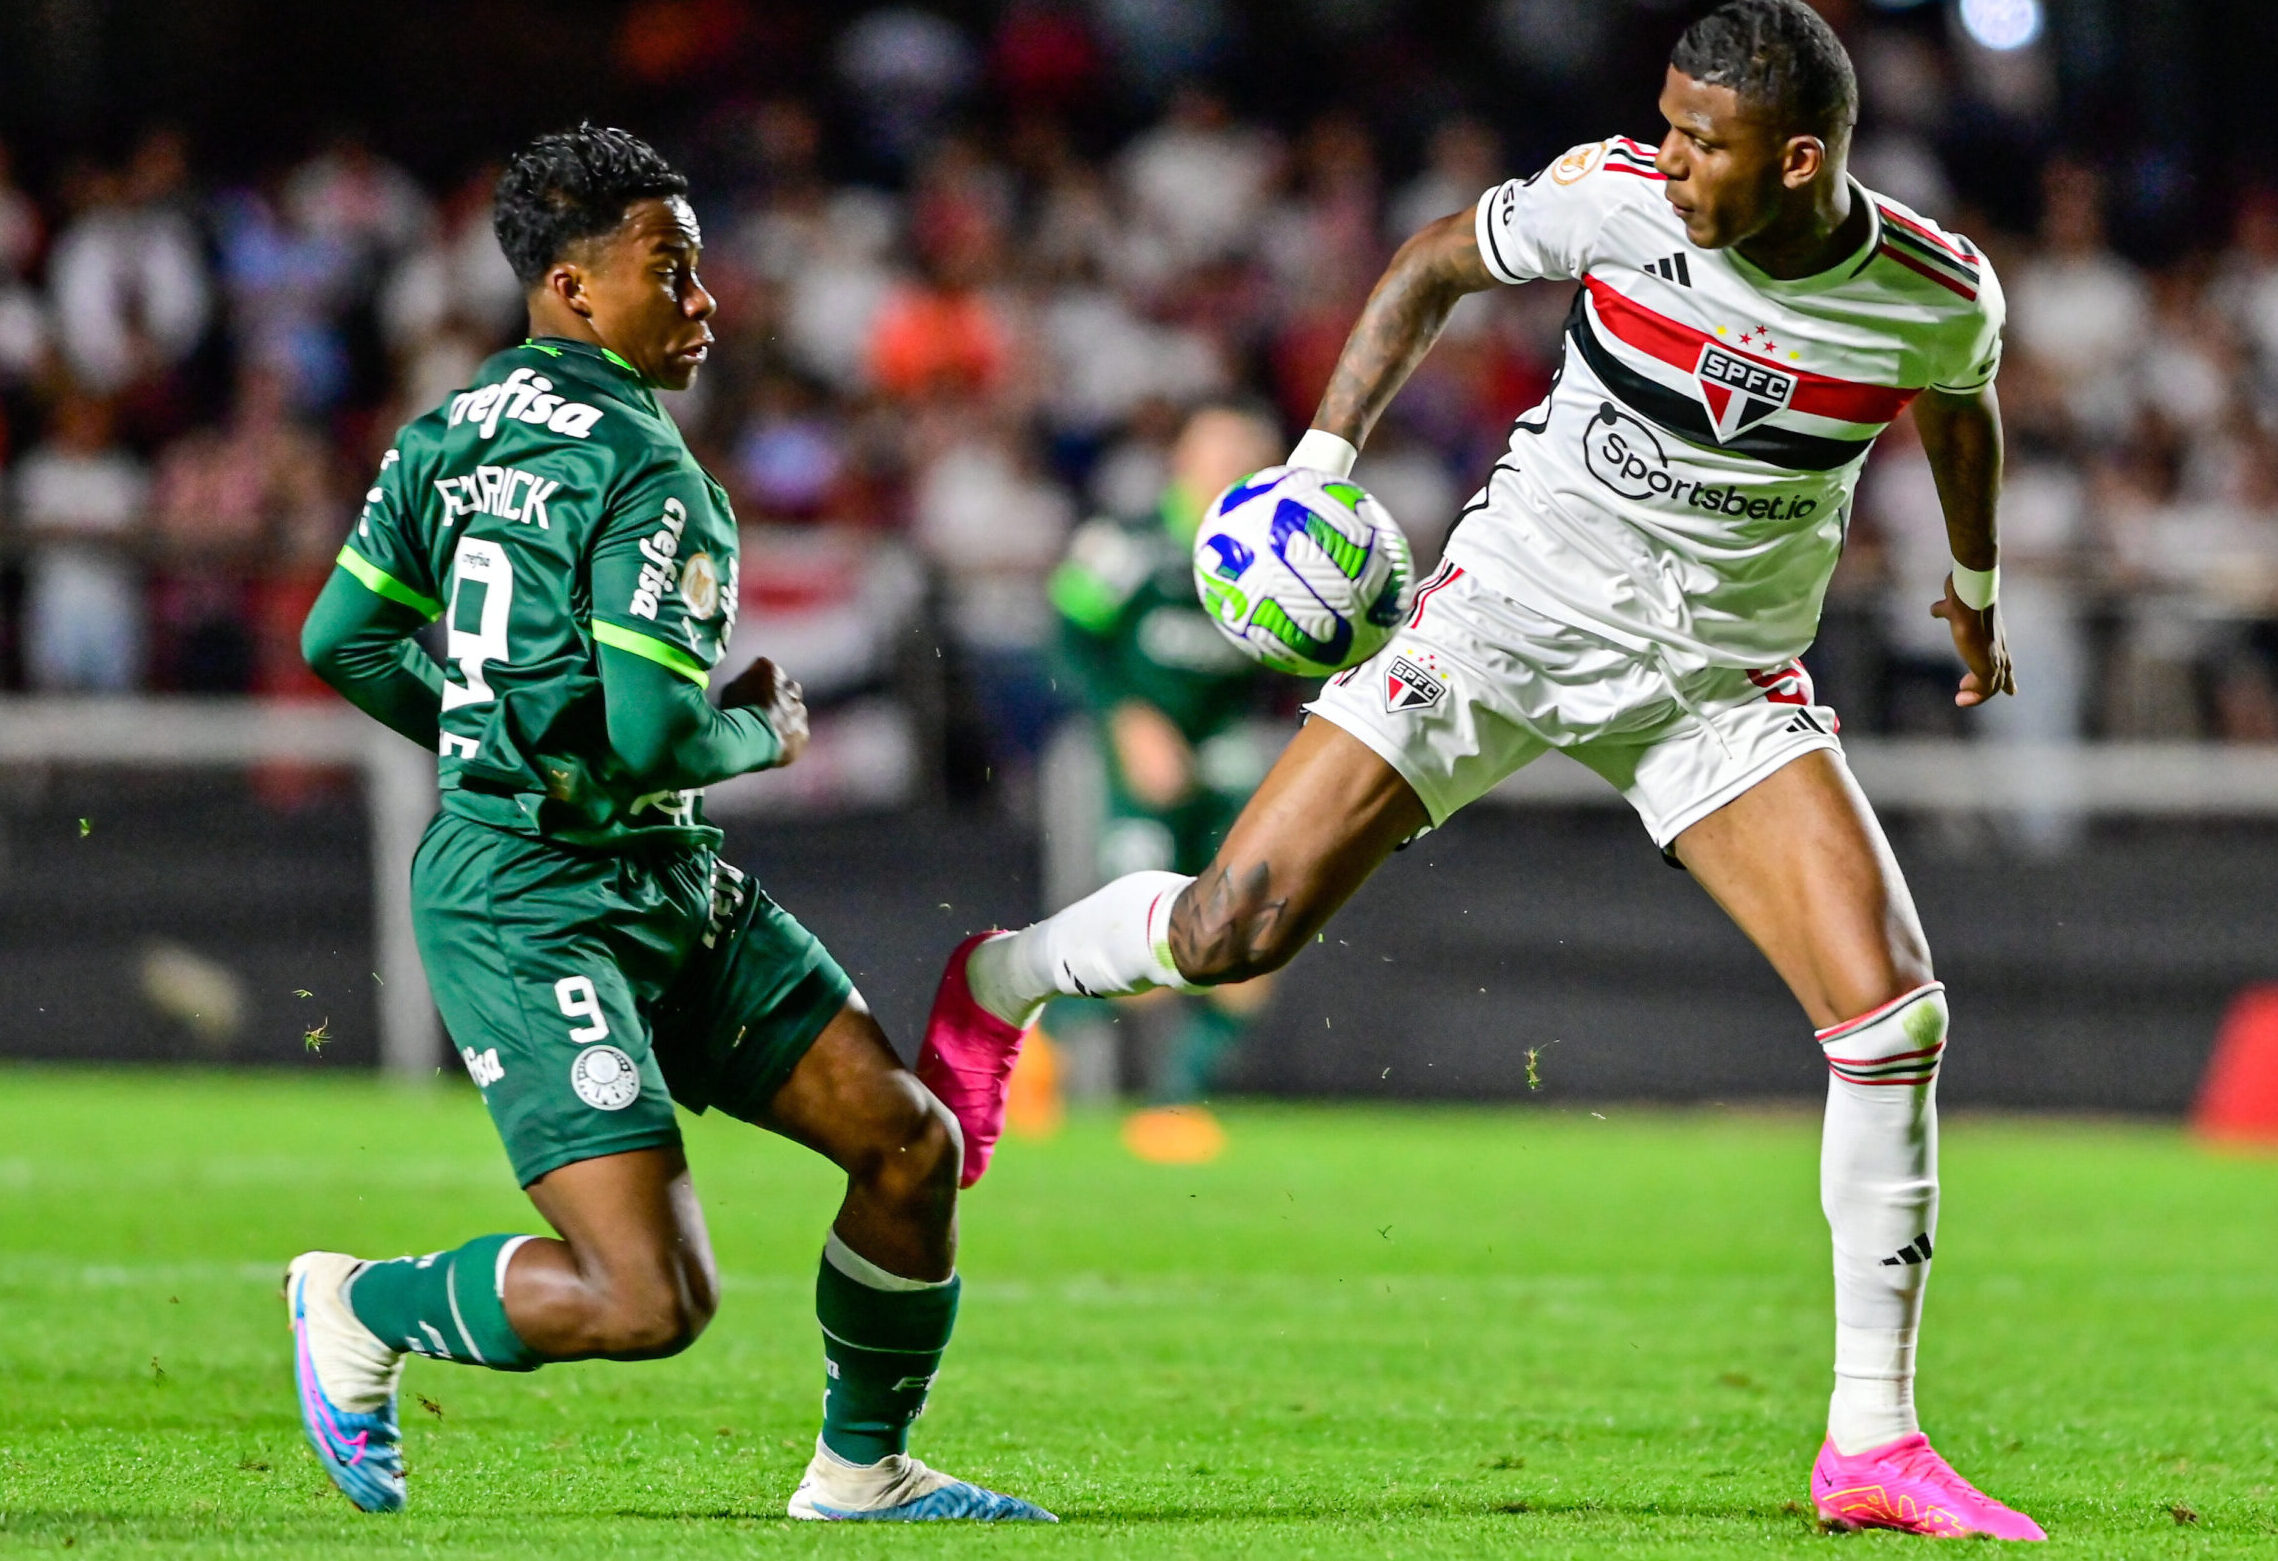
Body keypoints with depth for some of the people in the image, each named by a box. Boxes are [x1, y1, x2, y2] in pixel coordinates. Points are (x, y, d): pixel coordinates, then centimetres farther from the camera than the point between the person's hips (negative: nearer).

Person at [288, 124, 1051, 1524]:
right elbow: (660, 736, -24)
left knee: (911, 1141, 4)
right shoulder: (650, 477, -17)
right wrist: (765, 730, -3)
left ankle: (862, 1470, 19)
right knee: (650, 1301, -15)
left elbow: (344, 640, 15)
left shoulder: (451, 433, 11)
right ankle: (356, 1309, 9)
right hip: (533, 916, -10)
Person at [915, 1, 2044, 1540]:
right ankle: (997, 981, 27)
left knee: (1894, 1013, -16)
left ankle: (1873, 1443, -5)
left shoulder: (1940, 294, -14)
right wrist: (1324, 460, -6)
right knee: (1231, 933, -9)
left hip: (1721, 682, 1)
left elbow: (1963, 412, 12)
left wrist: (1976, 588, 28)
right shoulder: (1614, 197, -17)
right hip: (1511, 607, -1)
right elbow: (1432, 268, 3)